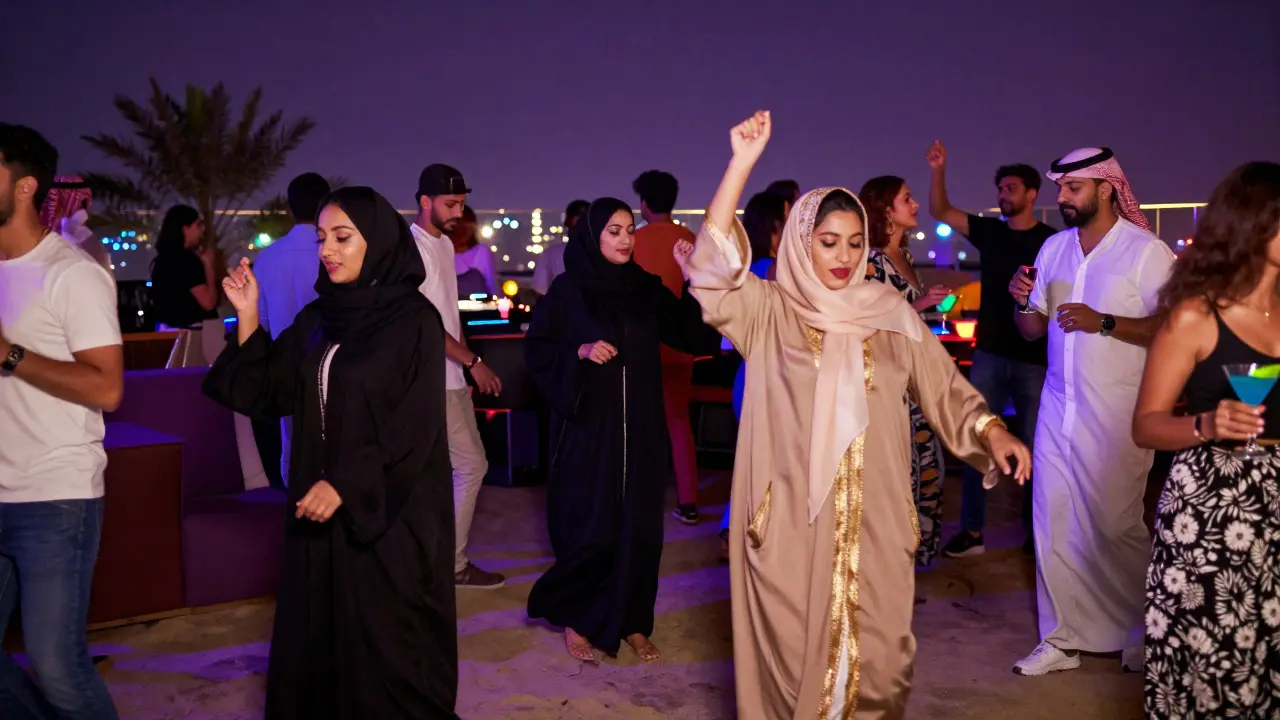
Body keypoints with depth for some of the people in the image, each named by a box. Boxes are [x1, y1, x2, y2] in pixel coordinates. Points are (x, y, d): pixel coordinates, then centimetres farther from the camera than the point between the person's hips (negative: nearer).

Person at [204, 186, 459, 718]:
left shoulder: (412, 320, -10)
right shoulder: (316, 319, 9)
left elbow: (414, 428, -15)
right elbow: (263, 394, 7)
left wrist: (345, 485, -18)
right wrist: (247, 317, -2)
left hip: (388, 513, -6)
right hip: (320, 506, 6)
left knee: (385, 647, 3)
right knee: (315, 641, 12)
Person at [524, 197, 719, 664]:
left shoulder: (647, 289, 5)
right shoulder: (567, 290, -4)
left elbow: (693, 336, -4)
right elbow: (536, 350, -2)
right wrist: (580, 352, -18)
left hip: (639, 430, 4)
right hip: (588, 428, -3)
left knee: (639, 529, 6)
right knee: (590, 531, 0)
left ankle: (631, 622, 21)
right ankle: (574, 618, 19)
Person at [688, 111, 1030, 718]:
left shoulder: (891, 315, 7)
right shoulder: (768, 311, 0)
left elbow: (945, 388, 11)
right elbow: (713, 270, -15)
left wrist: (993, 433, -6)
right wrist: (741, 165, -20)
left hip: (872, 521, 2)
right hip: (789, 518, -2)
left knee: (874, 656, 5)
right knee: (791, 653, 5)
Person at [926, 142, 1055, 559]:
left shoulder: (1052, 242, -5)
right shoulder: (989, 231, 6)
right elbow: (940, 211, 4)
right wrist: (938, 171, -8)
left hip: (1035, 360, -3)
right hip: (989, 355, 4)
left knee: (1033, 447, 6)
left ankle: (1035, 532, 19)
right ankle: (972, 530, 12)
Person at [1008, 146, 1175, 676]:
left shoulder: (1147, 251, -6)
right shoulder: (1054, 248, 12)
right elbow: (1033, 330, 13)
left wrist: (1103, 322, -22)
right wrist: (1022, 301, -7)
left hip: (1117, 414, -5)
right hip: (1057, 408, 6)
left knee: (1117, 526, 0)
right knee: (1053, 524, 5)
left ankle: (1145, 635, 22)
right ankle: (1061, 640, 15)